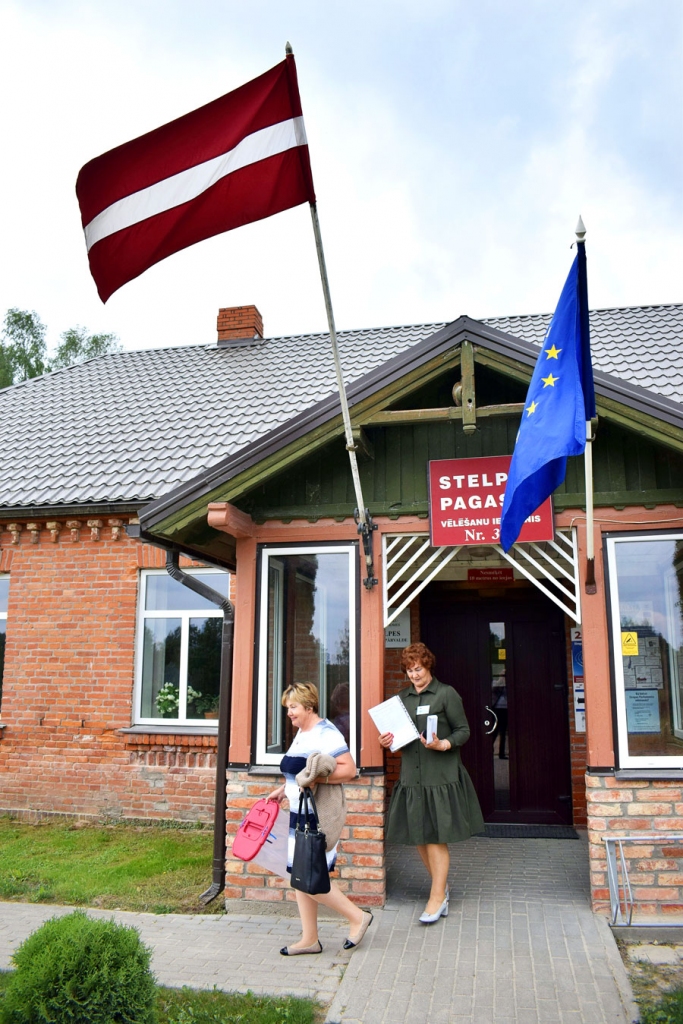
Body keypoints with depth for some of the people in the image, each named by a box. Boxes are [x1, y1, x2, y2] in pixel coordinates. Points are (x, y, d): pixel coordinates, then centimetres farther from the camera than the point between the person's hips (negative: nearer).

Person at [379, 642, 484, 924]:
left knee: (436, 837, -3)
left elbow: (463, 731, -4)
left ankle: (438, 897, 7)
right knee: (417, 837, 10)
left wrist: (443, 745, -20)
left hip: (440, 776, -5)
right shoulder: (402, 698, 12)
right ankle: (441, 883, 31)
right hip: (411, 776, 5)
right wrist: (387, 741, -2)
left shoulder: (446, 694, -3)